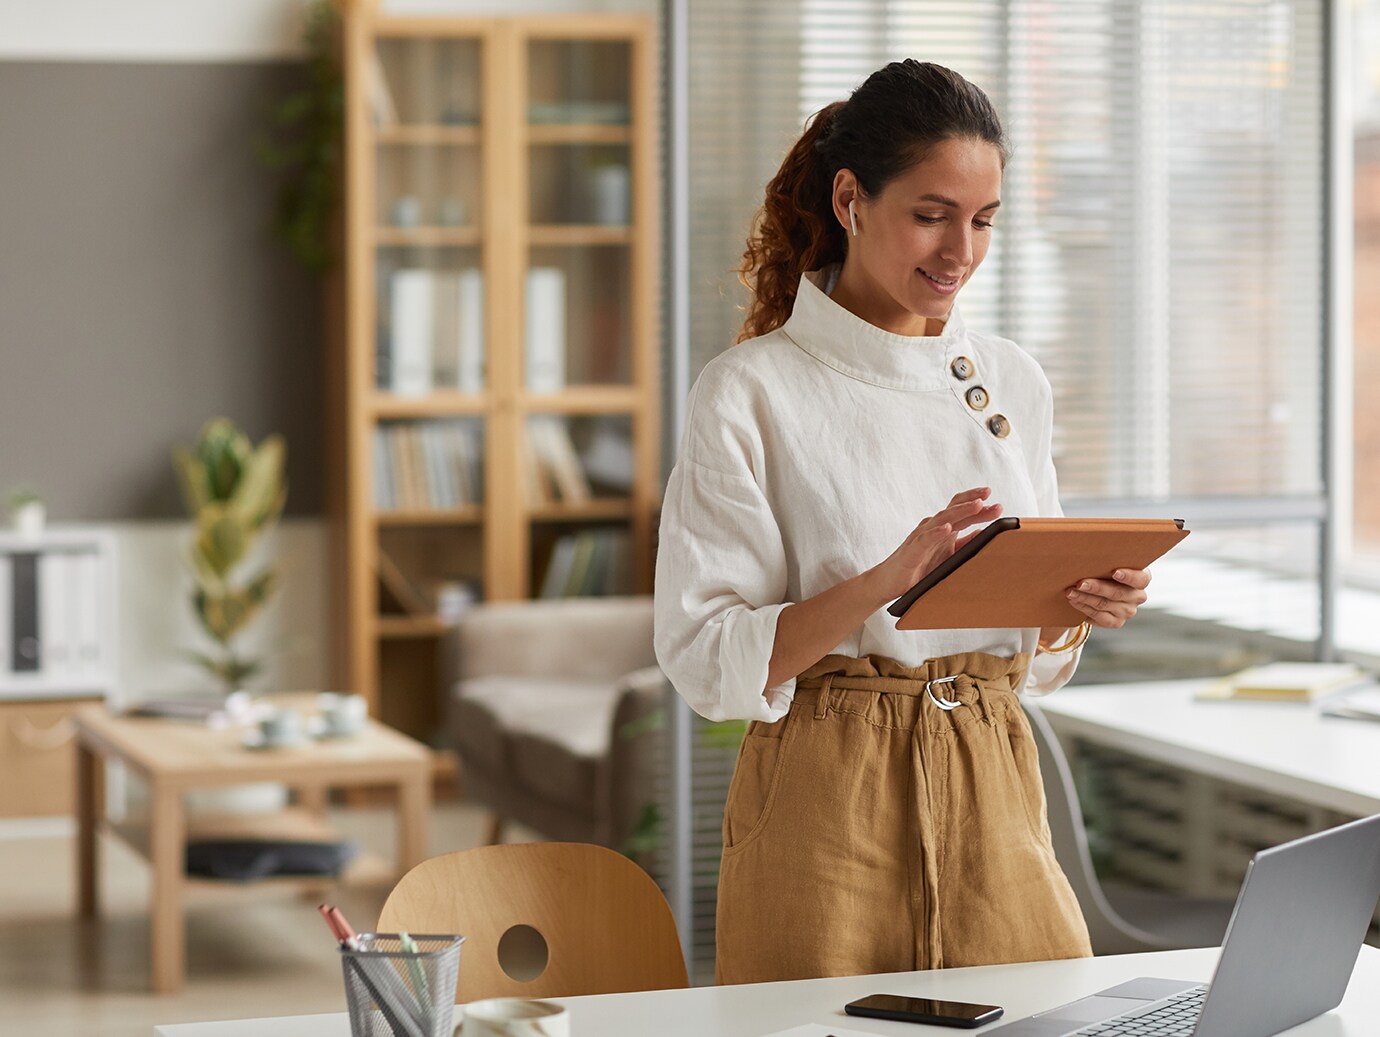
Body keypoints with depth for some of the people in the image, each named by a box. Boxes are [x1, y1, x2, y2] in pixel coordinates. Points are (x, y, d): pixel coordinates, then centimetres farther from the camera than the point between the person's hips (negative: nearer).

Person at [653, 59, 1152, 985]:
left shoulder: (1013, 382, 10)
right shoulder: (751, 391, -7)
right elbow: (706, 658, -12)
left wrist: (1084, 607, -7)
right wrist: (886, 582, -25)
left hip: (995, 801, 5)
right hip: (831, 808, -4)